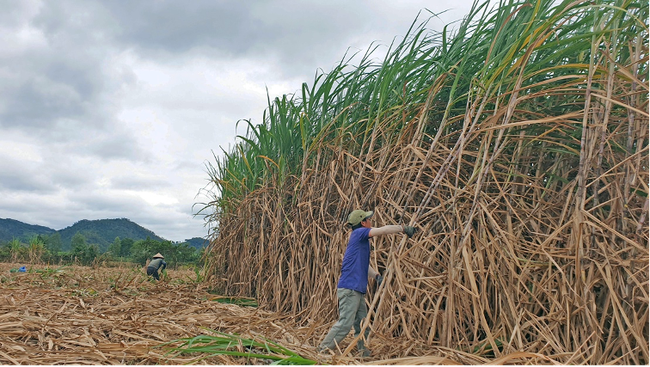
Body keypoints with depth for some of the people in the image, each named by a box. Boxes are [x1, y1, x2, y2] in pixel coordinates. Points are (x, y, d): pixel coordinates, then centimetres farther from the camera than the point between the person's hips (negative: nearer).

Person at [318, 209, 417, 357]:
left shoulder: (363, 240, 21)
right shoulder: (358, 233, -6)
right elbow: (383, 230, -12)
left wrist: (376, 275, 7)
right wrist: (403, 228, -1)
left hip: (357, 290, 10)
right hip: (349, 288, -10)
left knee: (362, 326, 13)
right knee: (345, 323, -11)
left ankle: (363, 353, 21)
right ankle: (323, 350, -6)